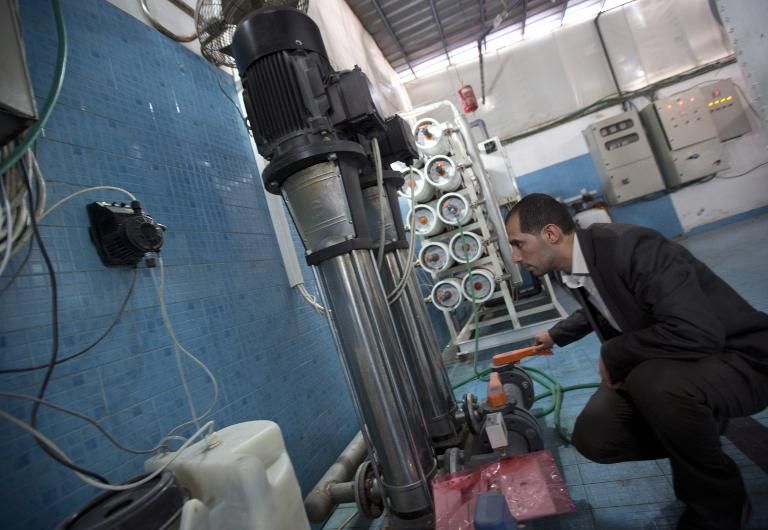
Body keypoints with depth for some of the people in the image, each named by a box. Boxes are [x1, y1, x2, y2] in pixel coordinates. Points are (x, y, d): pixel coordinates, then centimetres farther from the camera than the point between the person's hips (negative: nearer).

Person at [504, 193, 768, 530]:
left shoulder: (630, 246, -28)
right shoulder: (572, 267, -1)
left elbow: (697, 333, -37)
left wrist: (611, 354, -24)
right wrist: (555, 336, 31)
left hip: (734, 357, -6)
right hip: (651, 368, 7)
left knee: (656, 382, -39)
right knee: (592, 437, -13)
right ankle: (698, 436, 15)